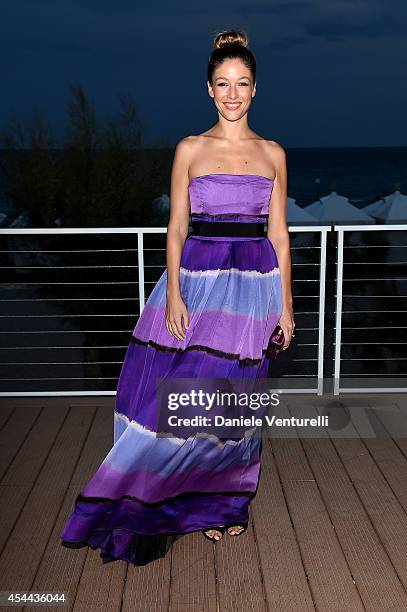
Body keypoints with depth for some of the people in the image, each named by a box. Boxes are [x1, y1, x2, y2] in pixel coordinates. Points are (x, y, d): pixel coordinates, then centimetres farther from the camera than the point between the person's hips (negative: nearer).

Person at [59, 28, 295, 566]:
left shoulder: (272, 154, 7)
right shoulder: (190, 149, 3)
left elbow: (279, 234, 7)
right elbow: (176, 227, 2)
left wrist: (286, 305, 4)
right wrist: (173, 294, -9)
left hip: (255, 285, 1)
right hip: (199, 280, -1)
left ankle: (226, 500, 26)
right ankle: (203, 502, 20)